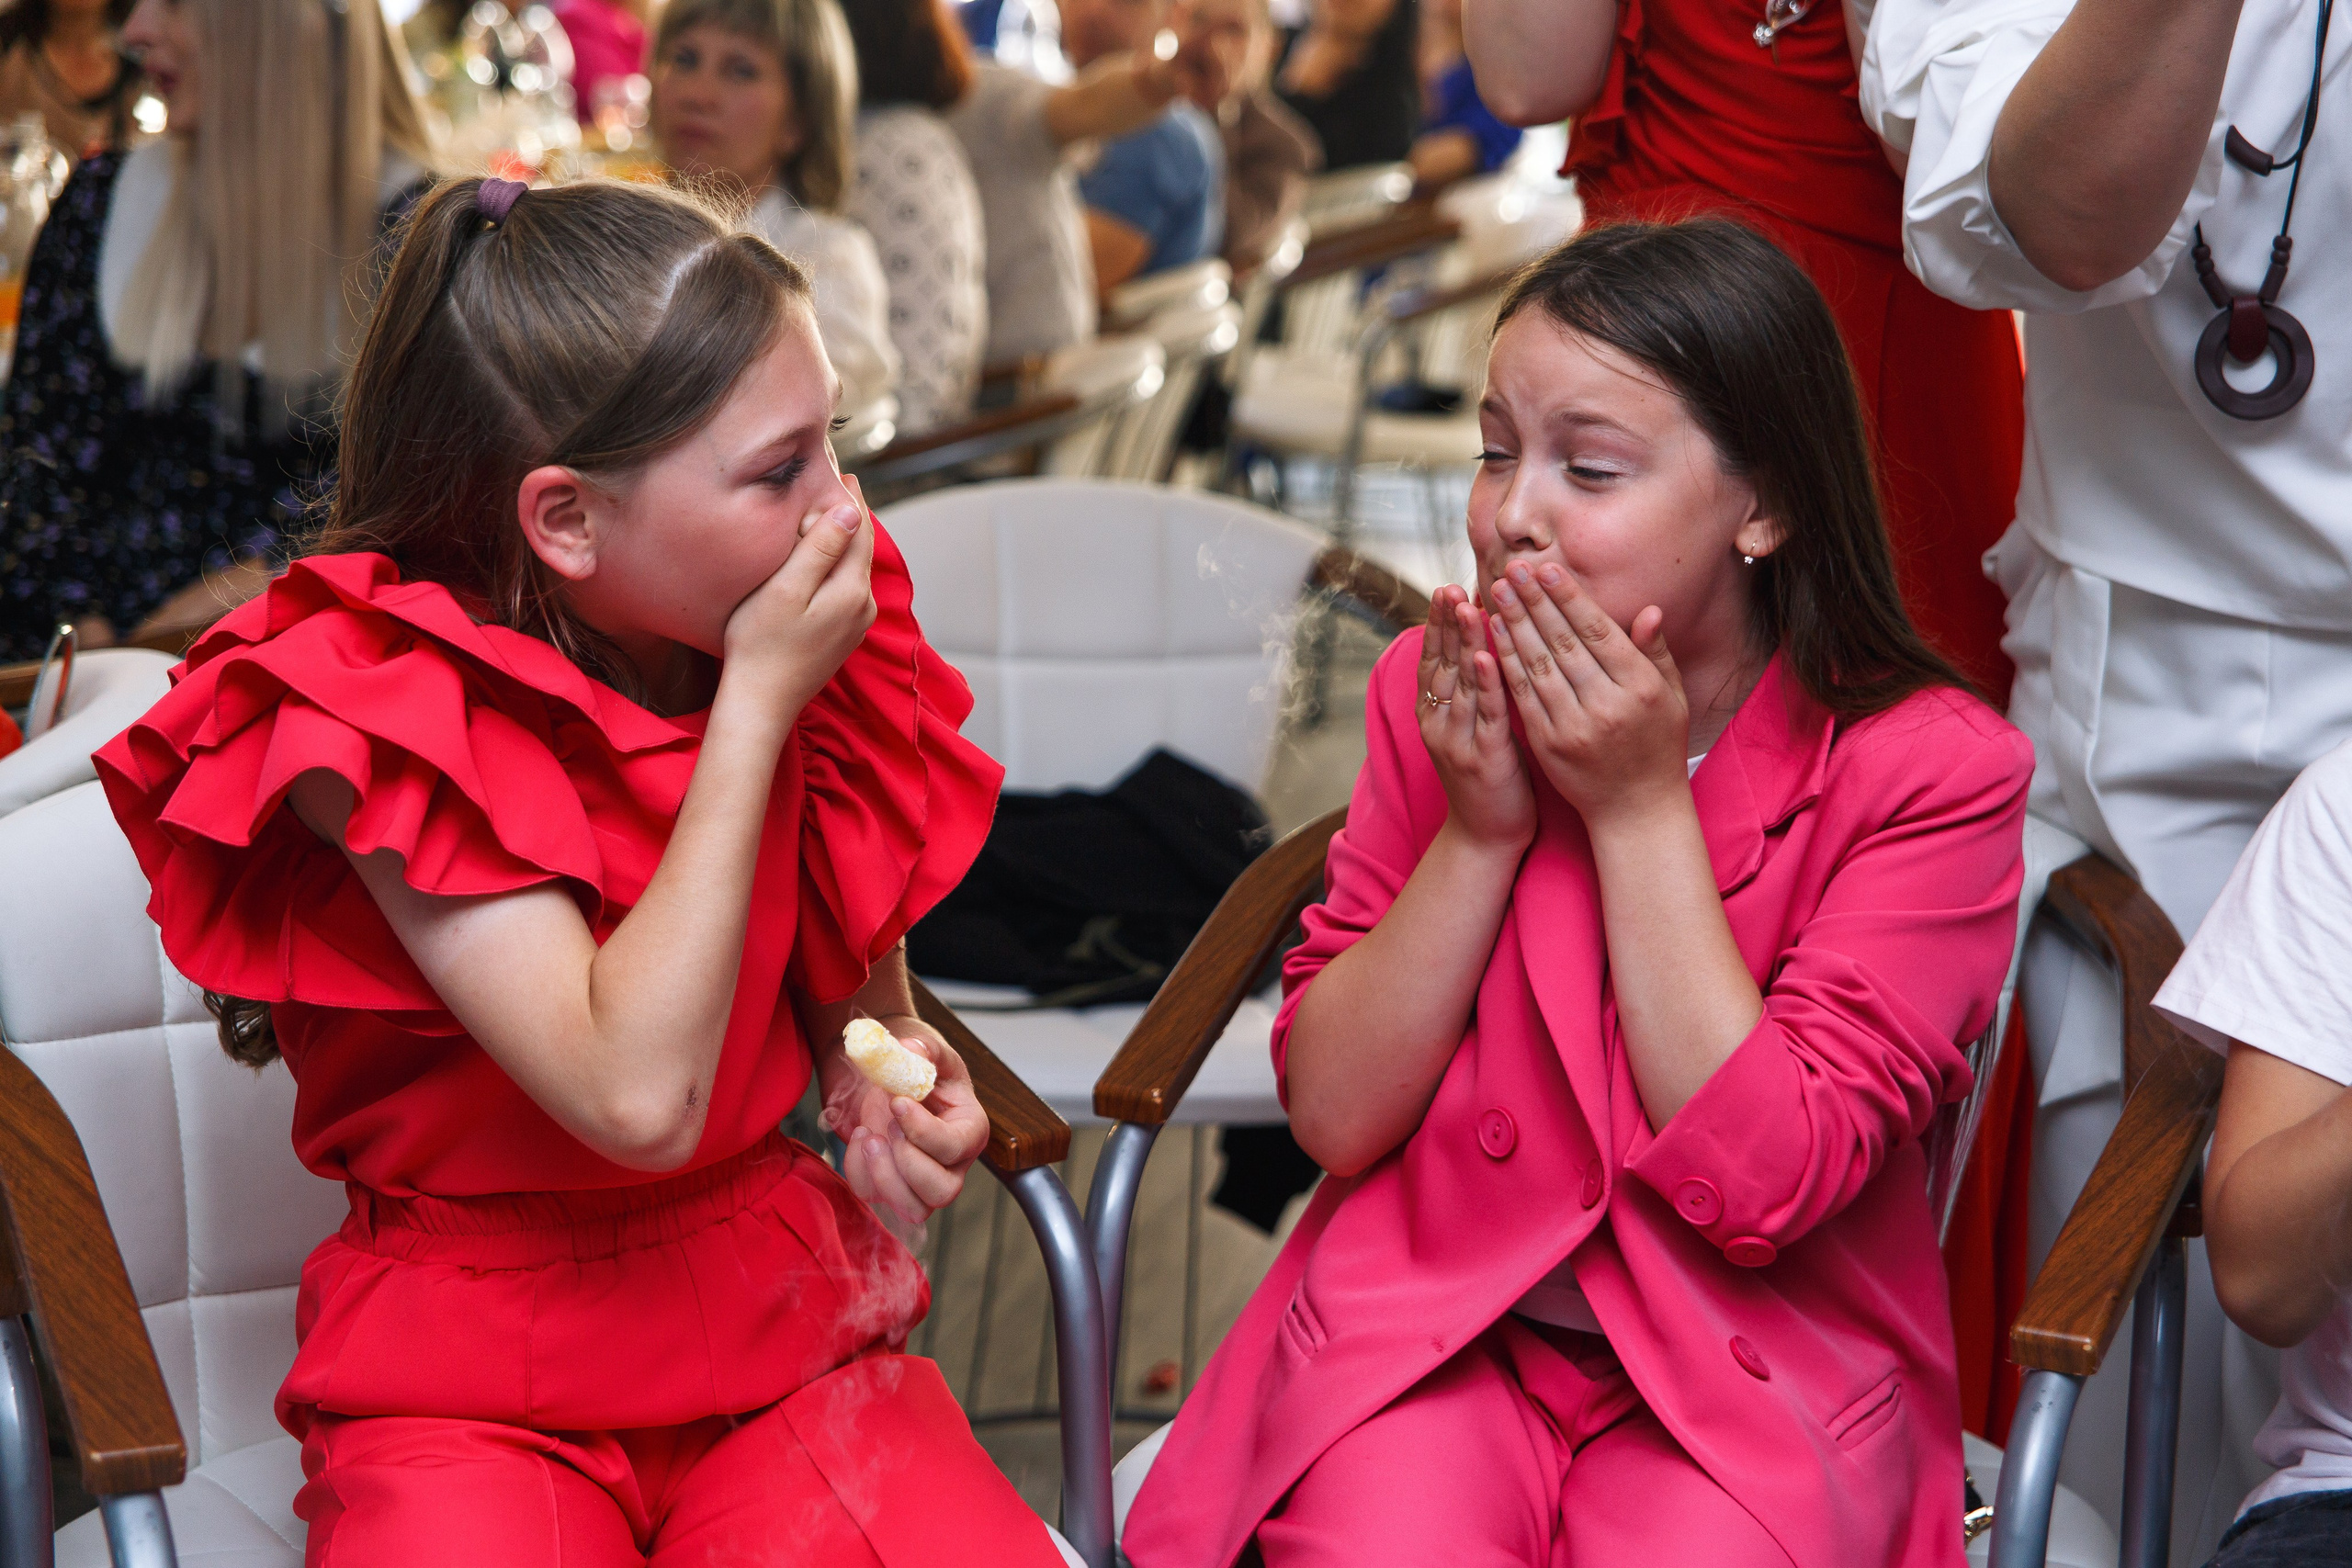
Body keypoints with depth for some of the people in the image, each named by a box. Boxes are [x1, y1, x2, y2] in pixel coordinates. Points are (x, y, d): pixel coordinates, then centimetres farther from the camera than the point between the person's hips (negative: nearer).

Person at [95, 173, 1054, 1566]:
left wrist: (891, 1078, -7)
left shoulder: (824, 643, 0)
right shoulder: (385, 717, -16)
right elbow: (638, 1097, -27)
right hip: (474, 1385, -3)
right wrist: (755, 703, -22)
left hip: (782, 1320, 4)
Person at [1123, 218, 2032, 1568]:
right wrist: (1477, 830, -14)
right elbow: (1335, 1119, -1)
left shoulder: (1930, 770, -10)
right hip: (1429, 1318, 2)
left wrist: (1639, 808, -17)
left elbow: (1762, 1187, -17)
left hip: (1758, 1367, -1)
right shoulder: (1441, 689, 1)